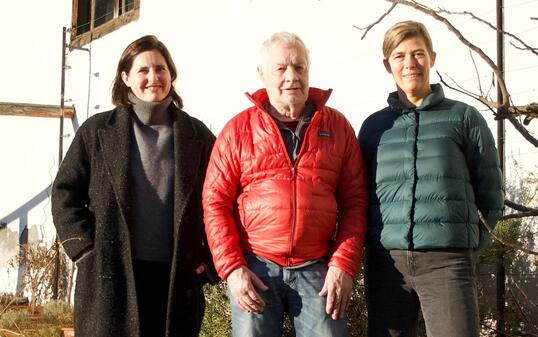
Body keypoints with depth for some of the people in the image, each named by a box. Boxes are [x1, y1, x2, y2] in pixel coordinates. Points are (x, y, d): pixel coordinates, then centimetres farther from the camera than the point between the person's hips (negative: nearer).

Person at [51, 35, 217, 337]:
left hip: (178, 276, 1)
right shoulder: (98, 131, 6)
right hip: (110, 275, -1)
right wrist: (87, 250, -3)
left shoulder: (198, 136, 8)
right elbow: (66, 193, 7)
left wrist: (208, 260, 1)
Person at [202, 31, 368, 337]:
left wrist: (344, 265, -4)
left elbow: (354, 202, 7)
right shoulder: (239, 129, 5)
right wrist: (232, 267, -6)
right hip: (254, 269, 0)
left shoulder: (337, 127, 9)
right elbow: (215, 202, 3)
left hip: (318, 270, 1)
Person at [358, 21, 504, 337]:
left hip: (448, 259, -3)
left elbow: (490, 190, 8)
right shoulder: (374, 126, 13)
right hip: (386, 259, 3)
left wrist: (469, 241, 4)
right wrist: (372, 241, 8)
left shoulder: (464, 117, 6)